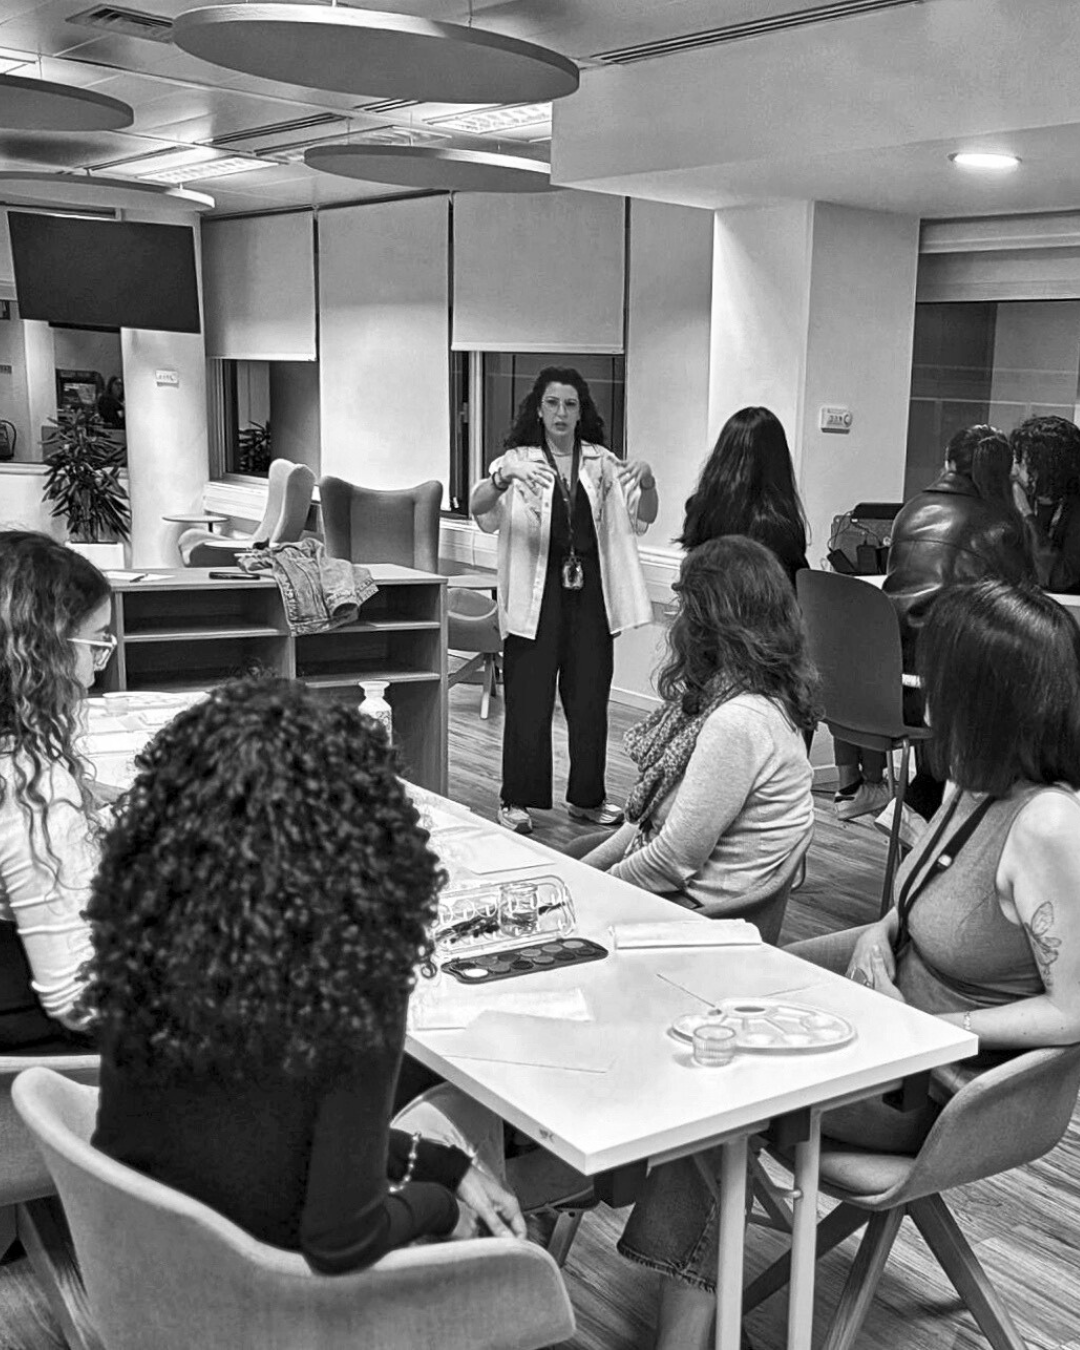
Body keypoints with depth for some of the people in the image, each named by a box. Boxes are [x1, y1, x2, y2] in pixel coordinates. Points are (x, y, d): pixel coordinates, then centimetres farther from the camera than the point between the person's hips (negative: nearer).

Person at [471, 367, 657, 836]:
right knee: (529, 700, -2)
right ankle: (517, 800, 10)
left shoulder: (601, 463, 8)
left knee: (590, 697, 8)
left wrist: (646, 481, -20)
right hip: (536, 594, -3)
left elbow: (642, 518, 1)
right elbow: (478, 507, -15)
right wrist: (503, 480, -36)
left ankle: (587, 797, 22)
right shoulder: (518, 460, 0)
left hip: (590, 592, 3)